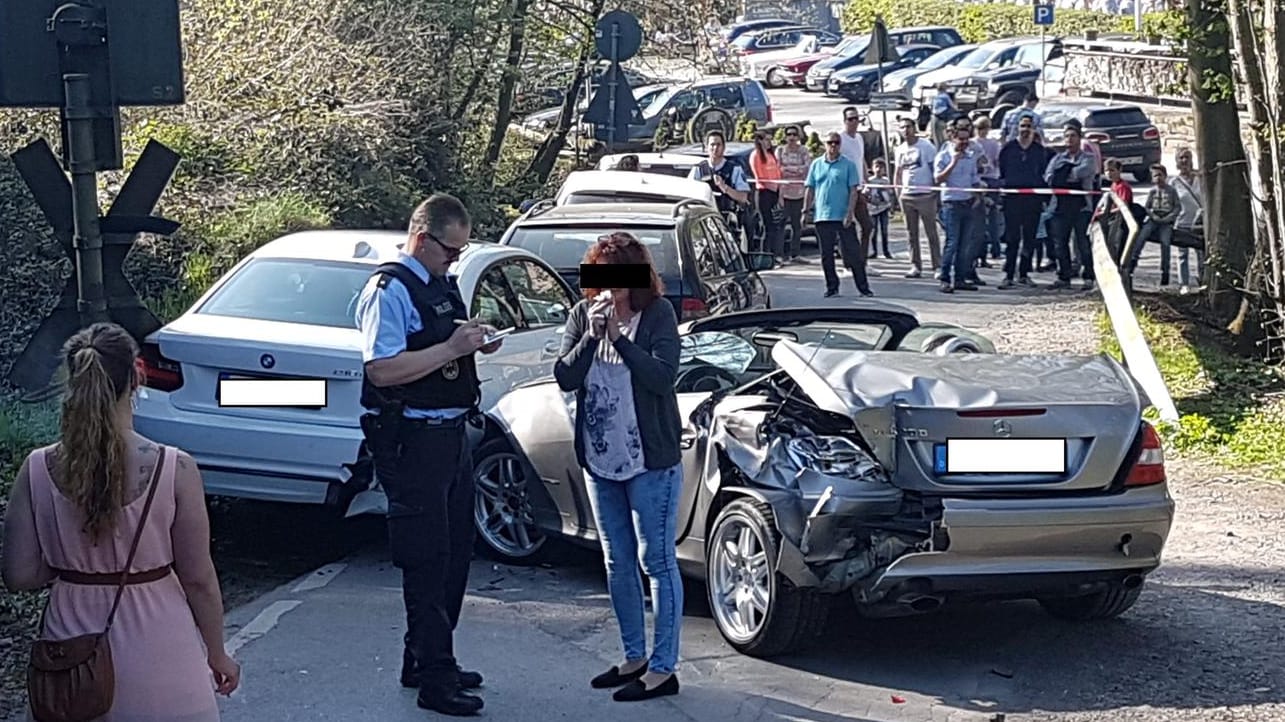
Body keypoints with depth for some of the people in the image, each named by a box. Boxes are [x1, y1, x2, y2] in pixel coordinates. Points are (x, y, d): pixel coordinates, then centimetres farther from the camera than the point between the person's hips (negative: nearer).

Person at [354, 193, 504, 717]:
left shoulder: (442, 285, 14)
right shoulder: (391, 289, -14)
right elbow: (381, 369, -23)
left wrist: (476, 343, 6)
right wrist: (451, 348, -23)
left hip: (450, 434, 10)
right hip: (412, 441, -10)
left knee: (455, 554, 17)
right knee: (427, 560, -4)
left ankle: (424, 661, 31)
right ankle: (435, 682, 3)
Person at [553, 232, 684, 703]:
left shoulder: (658, 314, -9)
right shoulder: (582, 315, 4)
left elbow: (663, 376, -20)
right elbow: (564, 378, -4)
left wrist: (618, 335, -26)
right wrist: (591, 336, -18)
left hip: (651, 461, -6)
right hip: (599, 460, 6)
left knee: (657, 561, -2)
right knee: (617, 563, 15)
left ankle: (662, 668, 4)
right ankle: (634, 657, 28)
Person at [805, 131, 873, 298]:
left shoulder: (848, 165, 2)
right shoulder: (816, 165, 10)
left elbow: (854, 190, -3)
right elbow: (809, 189, 12)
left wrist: (850, 212, -12)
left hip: (843, 217, -3)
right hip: (822, 217, 3)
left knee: (853, 253, -3)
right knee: (826, 255, 6)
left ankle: (863, 287, 2)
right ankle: (832, 287, 16)